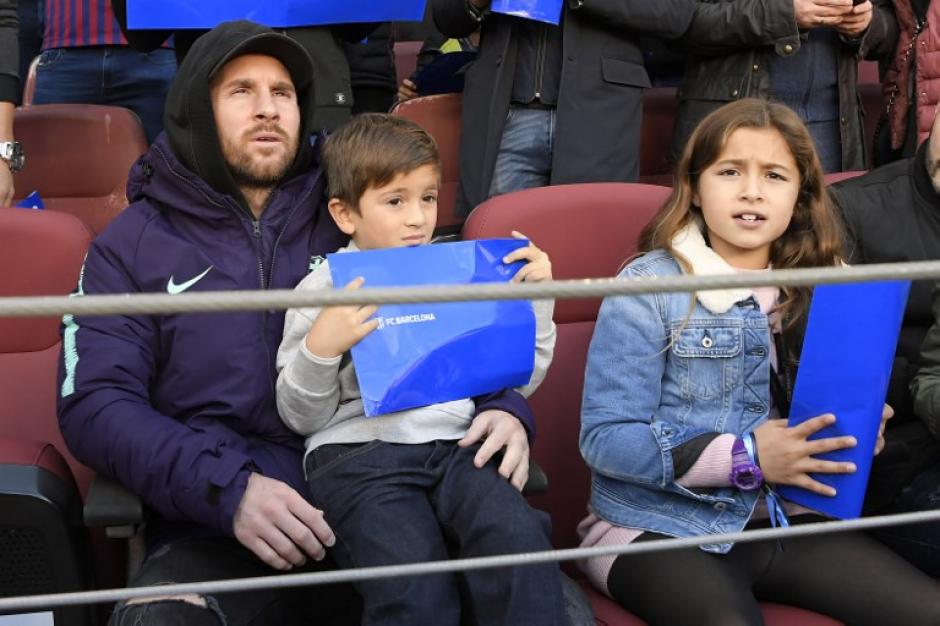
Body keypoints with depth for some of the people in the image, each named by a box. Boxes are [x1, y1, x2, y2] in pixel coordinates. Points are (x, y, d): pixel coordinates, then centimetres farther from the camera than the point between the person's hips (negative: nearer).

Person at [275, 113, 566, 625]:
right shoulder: (325, 289, 8)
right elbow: (302, 418, 5)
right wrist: (320, 348, -12)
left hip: (456, 444, 3)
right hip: (360, 450, -3)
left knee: (519, 539, -28)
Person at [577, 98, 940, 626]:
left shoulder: (814, 289, 9)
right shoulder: (648, 286, -8)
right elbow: (604, 438, -13)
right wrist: (745, 459, -18)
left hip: (779, 518, 5)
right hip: (658, 526, -5)